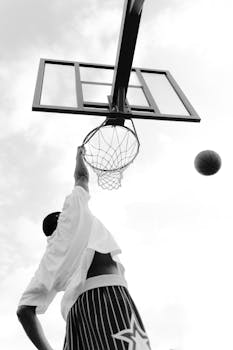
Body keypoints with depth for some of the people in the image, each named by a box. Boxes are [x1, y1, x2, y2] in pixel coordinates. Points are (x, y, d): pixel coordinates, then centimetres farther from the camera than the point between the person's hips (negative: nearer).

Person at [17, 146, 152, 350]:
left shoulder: (50, 261, 32)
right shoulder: (72, 212, 25)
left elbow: (24, 310, 22)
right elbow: (82, 177, 42)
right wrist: (79, 156, 63)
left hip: (77, 307, 6)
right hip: (106, 291, -6)